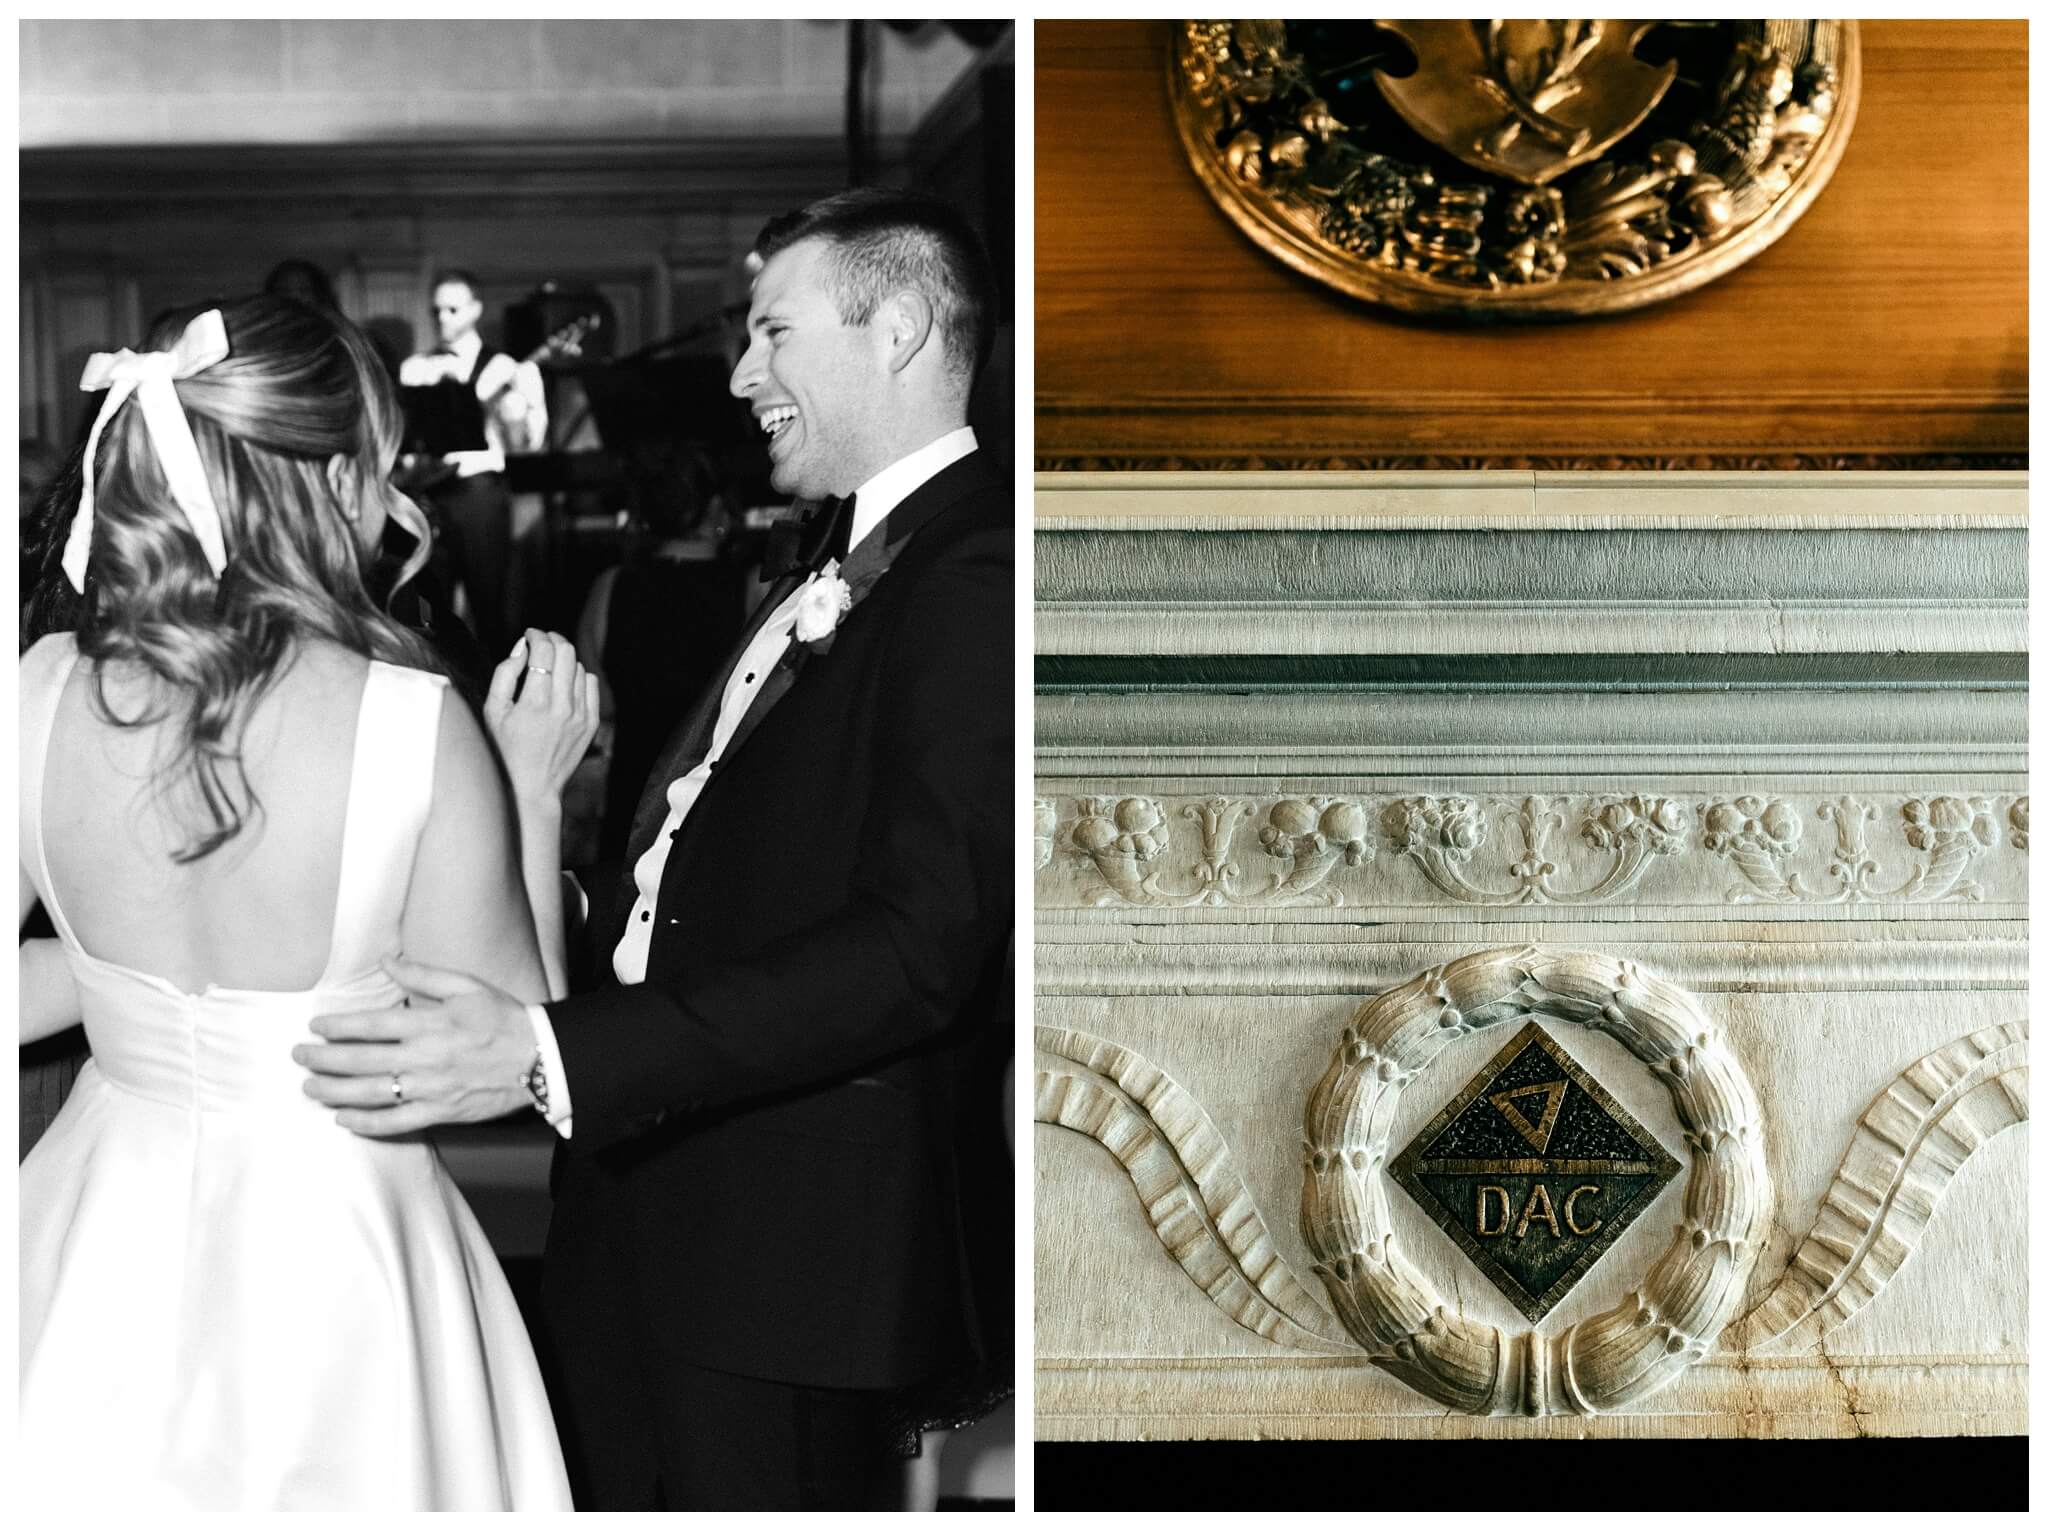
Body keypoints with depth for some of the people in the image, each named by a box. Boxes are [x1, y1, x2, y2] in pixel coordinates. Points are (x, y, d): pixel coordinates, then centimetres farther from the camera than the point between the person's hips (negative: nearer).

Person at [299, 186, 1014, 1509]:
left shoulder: (978, 580, -19)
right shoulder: (846, 560, 14)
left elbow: (918, 945, -28)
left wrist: (552, 1056, -33)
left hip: (789, 1242, -9)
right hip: (650, 1195, 10)